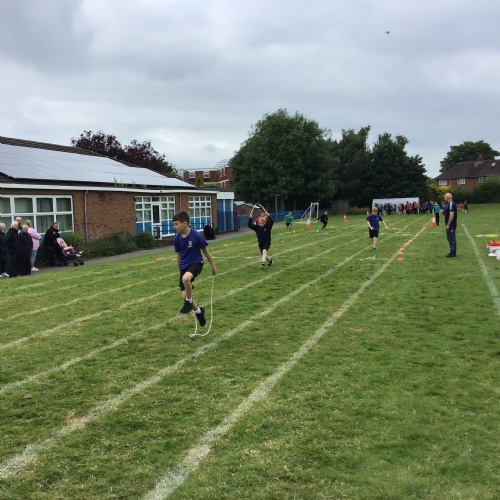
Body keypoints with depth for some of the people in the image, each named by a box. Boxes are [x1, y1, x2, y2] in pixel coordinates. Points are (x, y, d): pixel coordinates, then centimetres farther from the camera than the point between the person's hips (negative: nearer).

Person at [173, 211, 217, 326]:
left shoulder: (196, 236, -17)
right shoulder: (176, 239, -4)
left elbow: (206, 251, -4)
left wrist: (213, 266, 6)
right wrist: (180, 270, 20)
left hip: (196, 263, -5)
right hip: (184, 267, 5)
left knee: (186, 278, -38)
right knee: (184, 296, 2)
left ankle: (189, 301, -11)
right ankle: (198, 311, 32)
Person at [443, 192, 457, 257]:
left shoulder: (451, 204, -18)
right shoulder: (449, 204, 14)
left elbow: (451, 215, -25)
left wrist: (448, 224, -24)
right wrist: (444, 211, 10)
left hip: (451, 225, -11)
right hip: (450, 225, 11)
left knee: (452, 238, -5)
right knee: (450, 238, 15)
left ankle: (453, 253, -1)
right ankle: (452, 252, 22)